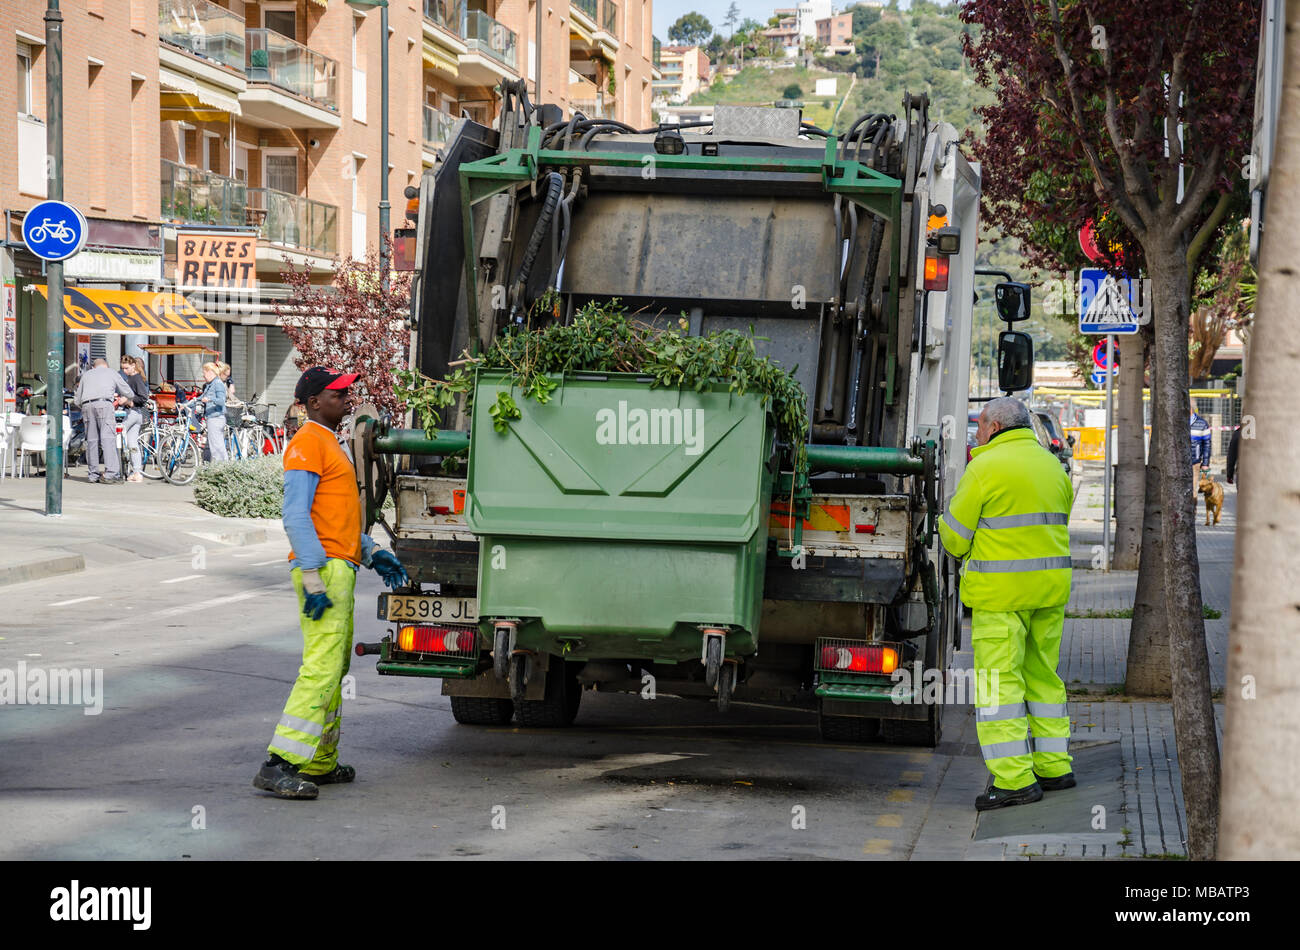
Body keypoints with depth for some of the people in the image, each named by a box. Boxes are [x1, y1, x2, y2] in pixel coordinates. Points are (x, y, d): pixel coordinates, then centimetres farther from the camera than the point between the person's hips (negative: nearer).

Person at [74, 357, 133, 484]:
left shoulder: (86, 374, 30)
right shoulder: (111, 373, 23)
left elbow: (77, 400, 28)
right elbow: (129, 393, 25)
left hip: (87, 405, 3)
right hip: (104, 404, -3)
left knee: (91, 440, 6)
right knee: (108, 438, -10)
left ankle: (93, 474, 6)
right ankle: (111, 472, -21)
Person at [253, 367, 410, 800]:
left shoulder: (330, 444, 21)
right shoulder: (306, 444, -10)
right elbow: (296, 517, -18)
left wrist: (373, 553, 20)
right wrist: (313, 577, -23)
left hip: (340, 569, 11)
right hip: (322, 570, -11)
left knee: (334, 670, 13)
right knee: (322, 668, -16)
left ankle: (320, 764, 19)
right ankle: (279, 764, -20)